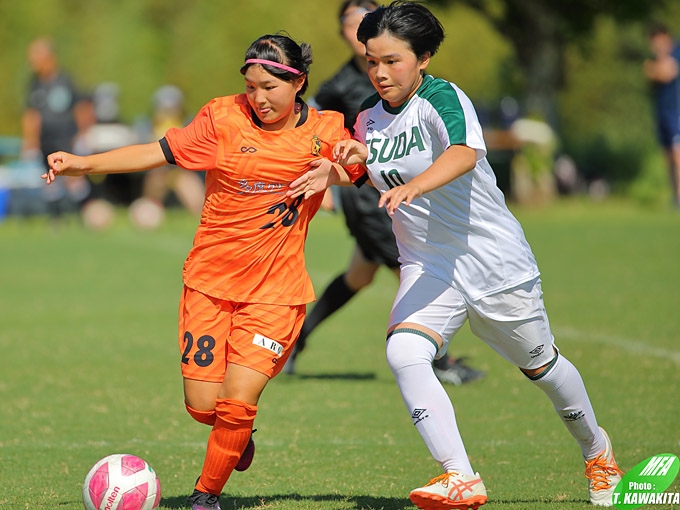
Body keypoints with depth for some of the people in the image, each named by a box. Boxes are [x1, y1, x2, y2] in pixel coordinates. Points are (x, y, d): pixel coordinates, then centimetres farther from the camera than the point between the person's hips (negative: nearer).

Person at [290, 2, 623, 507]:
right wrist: (355, 159, -4)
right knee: (403, 353, -25)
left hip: (495, 260, -4)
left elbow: (464, 154, -40)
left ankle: (597, 450, 43)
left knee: (540, 365, 14)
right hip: (428, 267, 5)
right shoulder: (370, 116, 1)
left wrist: (413, 186, -59)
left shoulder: (443, 98, -20)